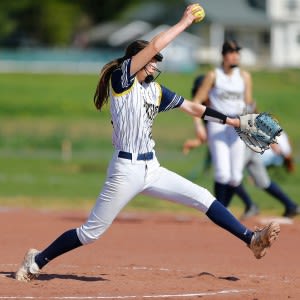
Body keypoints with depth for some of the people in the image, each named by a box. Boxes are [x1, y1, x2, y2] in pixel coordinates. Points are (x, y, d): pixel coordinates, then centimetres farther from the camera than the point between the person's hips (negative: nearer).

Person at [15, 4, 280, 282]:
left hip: (152, 168, 7)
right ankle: (37, 260, 11)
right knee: (91, 232, -3)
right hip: (126, 169, -7)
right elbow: (153, 46, -19)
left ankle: (251, 239, 1)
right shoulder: (121, 78, -7)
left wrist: (231, 121, 15)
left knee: (203, 198, 0)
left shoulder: (156, 90, 13)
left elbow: (192, 107, 19)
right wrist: (185, 22, -12)